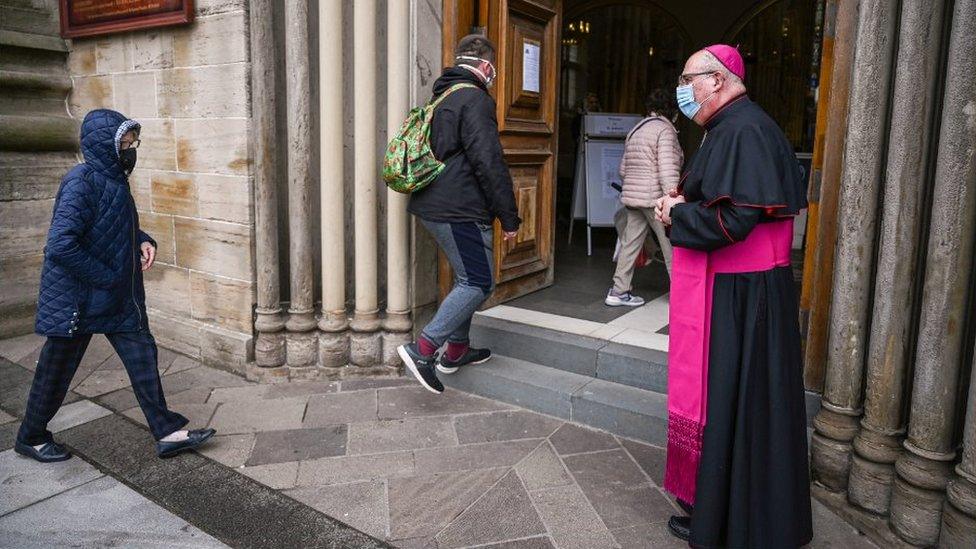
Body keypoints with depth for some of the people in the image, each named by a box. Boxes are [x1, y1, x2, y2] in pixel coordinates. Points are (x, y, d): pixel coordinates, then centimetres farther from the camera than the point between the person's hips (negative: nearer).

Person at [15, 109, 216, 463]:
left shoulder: (114, 179, 5)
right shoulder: (82, 183, -21)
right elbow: (61, 246, -29)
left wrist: (143, 241, 1)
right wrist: (107, 277, -21)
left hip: (120, 298, 8)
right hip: (77, 298, -8)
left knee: (142, 354, 7)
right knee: (57, 370, 10)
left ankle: (168, 433, 13)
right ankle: (31, 438, 32)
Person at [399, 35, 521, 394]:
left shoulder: (441, 98, 19)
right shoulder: (475, 100, -12)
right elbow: (489, 163, -18)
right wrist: (509, 216, -13)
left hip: (431, 206, 10)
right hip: (459, 210, -10)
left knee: (467, 277, 19)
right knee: (479, 283, -5)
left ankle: (456, 350, 26)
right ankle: (422, 349, -11)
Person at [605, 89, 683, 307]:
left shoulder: (635, 130, 17)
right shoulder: (665, 129, -9)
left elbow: (623, 169, 20)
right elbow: (668, 170, -20)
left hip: (631, 197, 8)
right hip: (655, 198, -8)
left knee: (630, 244, 10)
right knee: (673, 248, 1)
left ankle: (618, 291, 12)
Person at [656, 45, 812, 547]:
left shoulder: (741, 131, -19)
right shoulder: (731, 128, 14)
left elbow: (732, 219, -27)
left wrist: (677, 213, -10)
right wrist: (682, 204, 4)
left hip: (735, 297, -10)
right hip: (733, 286, 10)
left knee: (726, 399, 1)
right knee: (730, 395, 18)